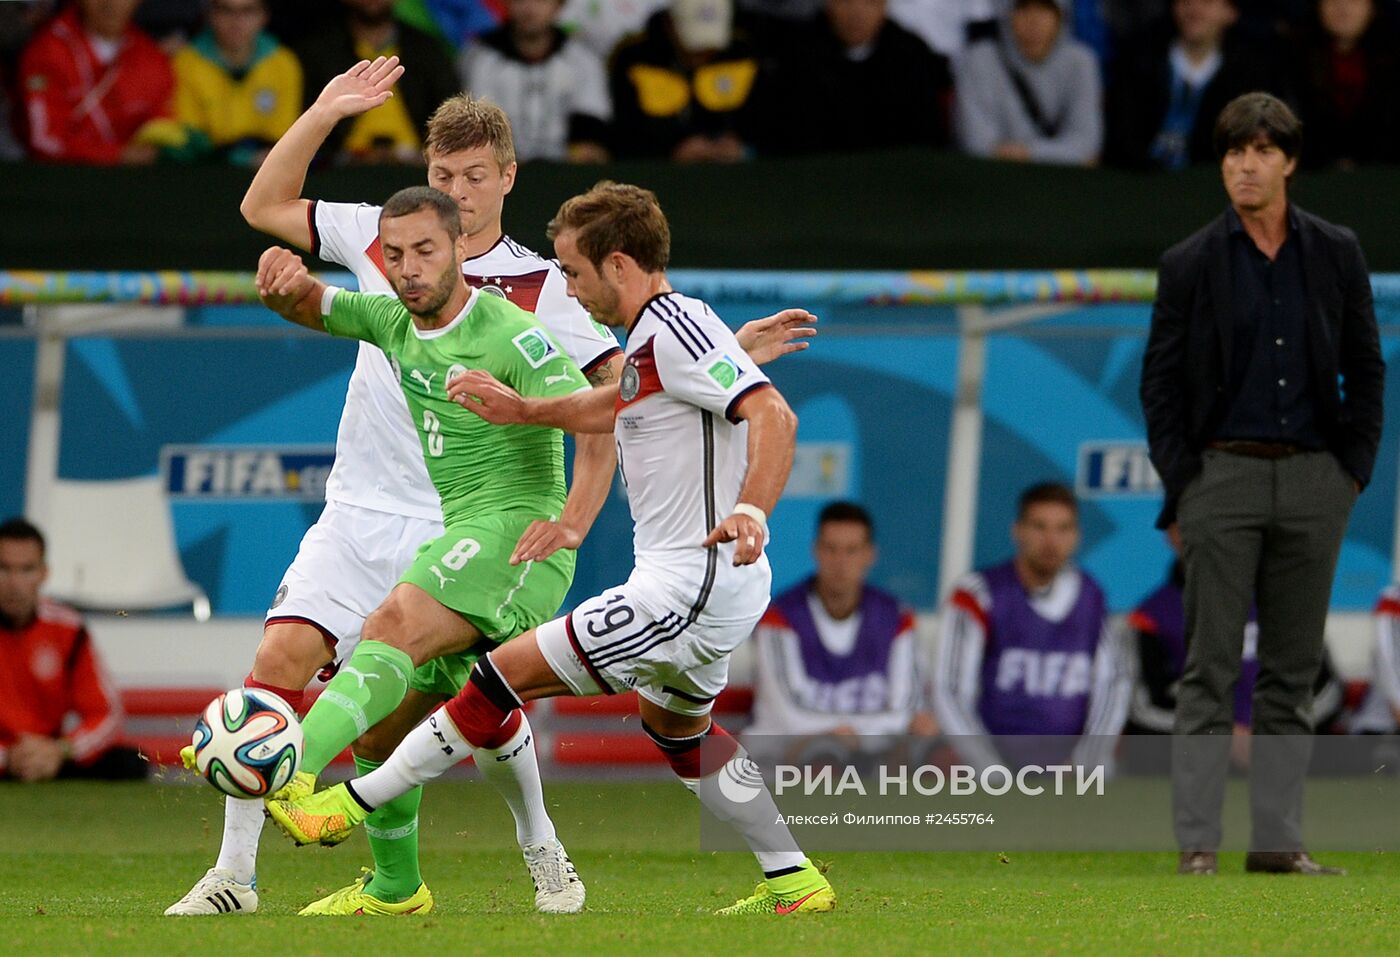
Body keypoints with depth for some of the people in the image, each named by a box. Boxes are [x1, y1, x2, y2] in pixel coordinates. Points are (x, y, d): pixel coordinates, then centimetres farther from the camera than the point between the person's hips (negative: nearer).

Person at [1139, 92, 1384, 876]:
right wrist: (1181, 487, -4)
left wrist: (1354, 469, 2)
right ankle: (1198, 841, -4)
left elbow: (1365, 367, 11)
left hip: (1313, 480, 2)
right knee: (1211, 668, -4)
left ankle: (1279, 839, 7)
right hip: (1224, 477, -2)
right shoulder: (1191, 264, 2)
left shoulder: (1336, 254, 7)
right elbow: (1161, 382, 3)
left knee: (1295, 668, 4)